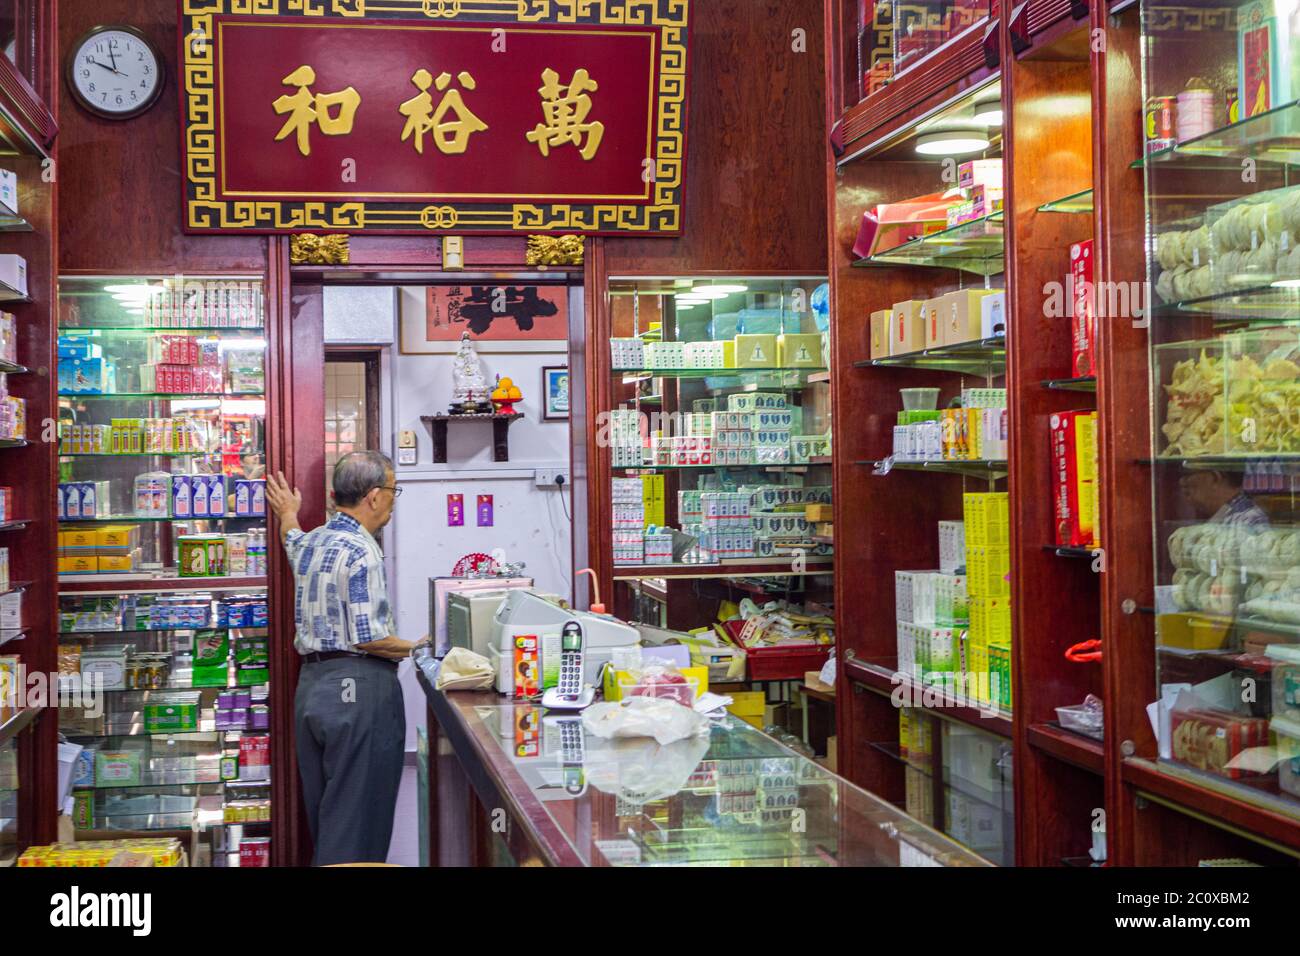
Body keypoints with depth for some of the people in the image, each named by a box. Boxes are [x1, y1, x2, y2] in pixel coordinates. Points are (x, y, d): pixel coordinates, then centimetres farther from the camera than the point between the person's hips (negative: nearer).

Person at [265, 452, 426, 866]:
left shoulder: (309, 542, 11)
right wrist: (414, 649, -4)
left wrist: (288, 515, 57)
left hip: (310, 683, 9)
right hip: (357, 690, -9)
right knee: (358, 817, -3)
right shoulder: (361, 553, -16)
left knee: (322, 812, 16)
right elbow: (368, 638, -20)